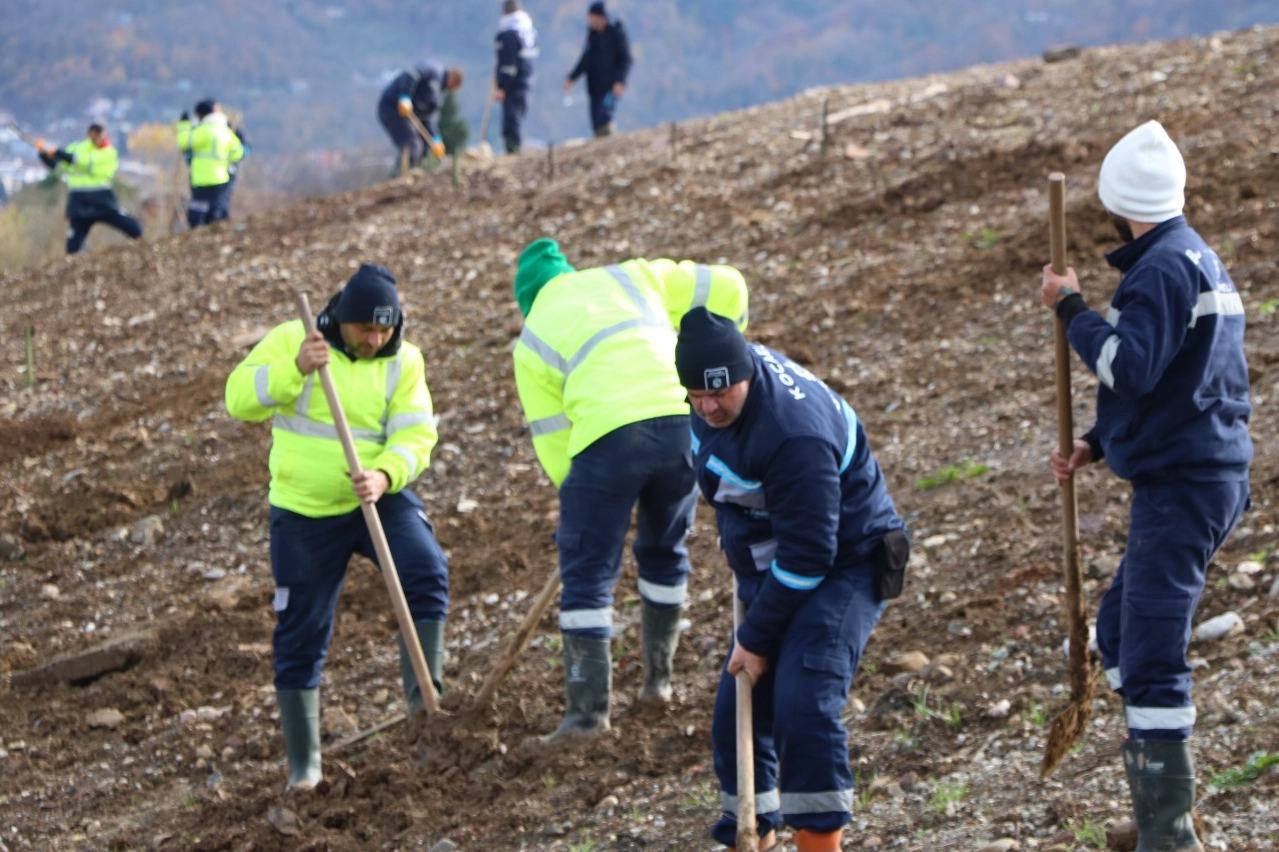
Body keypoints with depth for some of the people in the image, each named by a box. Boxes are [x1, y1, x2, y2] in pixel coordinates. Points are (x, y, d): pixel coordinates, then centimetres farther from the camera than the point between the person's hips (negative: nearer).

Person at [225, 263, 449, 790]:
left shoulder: (402, 361, -4)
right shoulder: (292, 340, -7)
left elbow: (415, 434, -12)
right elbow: (240, 397, -17)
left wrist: (384, 475, -32)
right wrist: (295, 368, -33)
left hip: (382, 500, 1)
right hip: (305, 512, -1)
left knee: (427, 572, -25)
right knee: (300, 635, 3)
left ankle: (423, 696, -14)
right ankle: (302, 762, 13)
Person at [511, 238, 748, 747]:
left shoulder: (532, 338, 19)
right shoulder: (630, 277, 26)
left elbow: (550, 438, 15)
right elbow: (726, 287, 22)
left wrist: (577, 492, 26)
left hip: (608, 434, -3)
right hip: (684, 419, 3)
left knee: (588, 573, 5)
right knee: (663, 551, 25)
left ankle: (589, 707, -2)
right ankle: (657, 680, 32)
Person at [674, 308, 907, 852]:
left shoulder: (794, 436, -34)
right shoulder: (722, 379, -7)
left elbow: (807, 556, -28)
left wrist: (757, 637, -20)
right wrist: (734, 538, 20)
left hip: (845, 566, -9)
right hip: (771, 568, 9)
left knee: (803, 704, -25)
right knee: (737, 710, 8)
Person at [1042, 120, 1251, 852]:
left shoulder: (1165, 269, -16)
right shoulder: (1198, 260, 17)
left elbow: (1130, 366, -26)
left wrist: (1072, 309, -12)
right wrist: (1094, 445, 20)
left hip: (1184, 485, -11)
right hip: (1204, 474, 11)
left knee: (1153, 656, -11)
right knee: (1123, 627, 21)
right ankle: (1159, 792, 27)